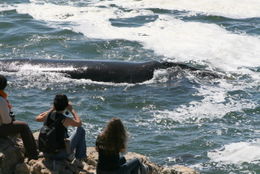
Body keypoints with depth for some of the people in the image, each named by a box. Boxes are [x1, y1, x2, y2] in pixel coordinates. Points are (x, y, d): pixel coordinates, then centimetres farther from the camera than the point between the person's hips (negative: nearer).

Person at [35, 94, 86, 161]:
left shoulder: (48, 115, -7)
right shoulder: (65, 120, -20)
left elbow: (37, 118, 17)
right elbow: (79, 123, 0)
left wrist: (52, 109, 17)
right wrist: (72, 110, 7)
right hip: (61, 154, -5)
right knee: (80, 130, 11)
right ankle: (80, 157, 24)